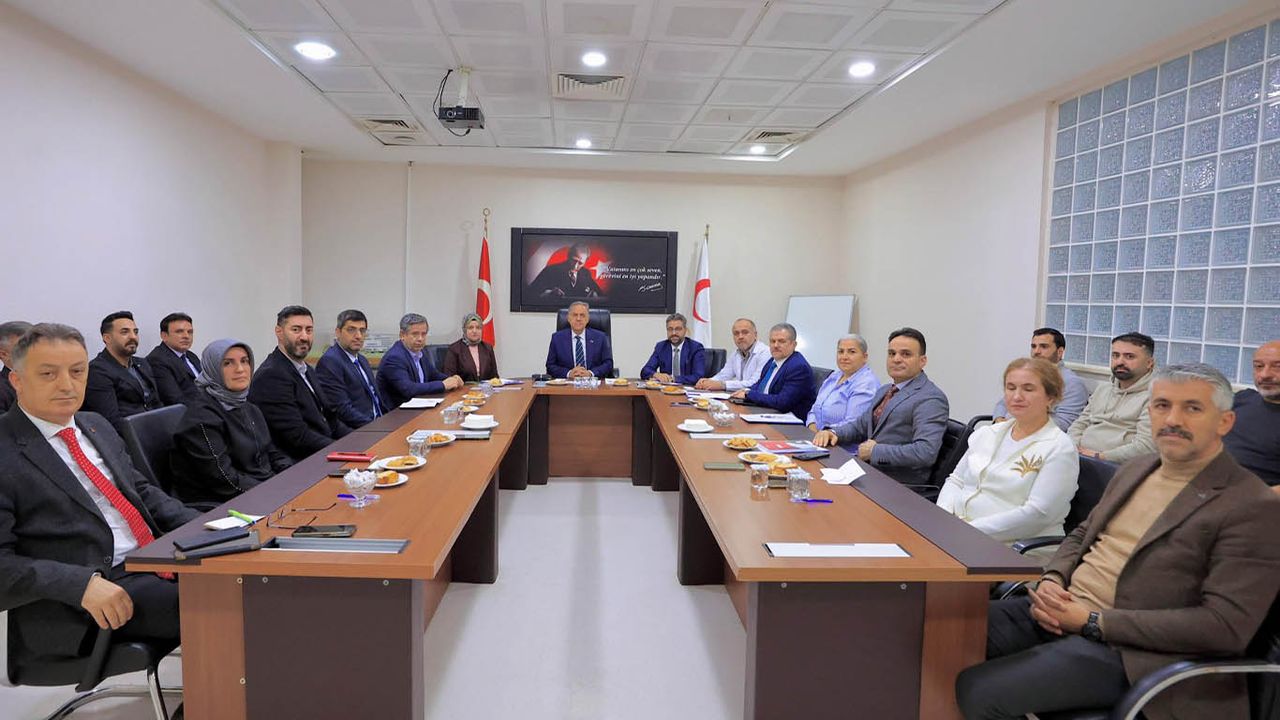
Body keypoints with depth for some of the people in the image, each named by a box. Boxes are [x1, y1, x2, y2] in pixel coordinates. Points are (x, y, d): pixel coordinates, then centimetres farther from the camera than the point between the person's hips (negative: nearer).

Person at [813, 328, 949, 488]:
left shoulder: (930, 398, -12)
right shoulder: (884, 391, 17)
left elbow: (925, 452, -24)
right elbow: (860, 426, 26)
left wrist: (875, 451, -16)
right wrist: (833, 432, 5)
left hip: (901, 485, -8)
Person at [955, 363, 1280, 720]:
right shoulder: (1135, 469, 13)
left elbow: (1226, 626, -18)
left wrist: (1093, 621, -18)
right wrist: (1051, 580, -1)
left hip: (1124, 649, -7)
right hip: (1059, 610, 7)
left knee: (979, 691, -23)